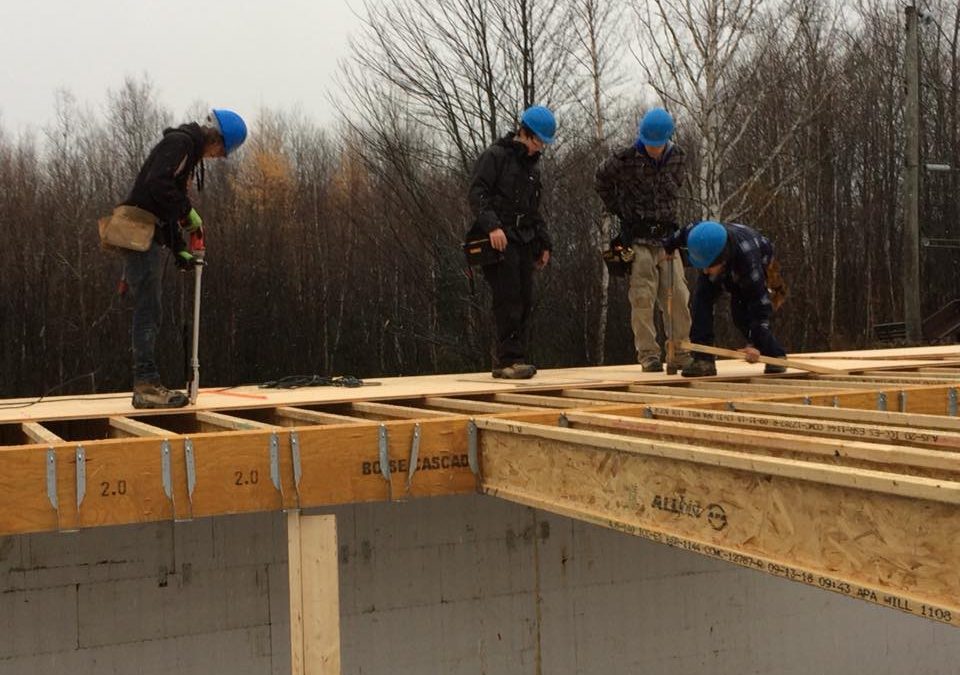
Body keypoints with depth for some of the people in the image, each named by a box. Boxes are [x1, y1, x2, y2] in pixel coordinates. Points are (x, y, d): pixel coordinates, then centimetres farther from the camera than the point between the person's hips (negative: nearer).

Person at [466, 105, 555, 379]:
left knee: (524, 302, 5)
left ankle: (504, 361, 10)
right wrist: (492, 225, -28)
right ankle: (509, 359, -11)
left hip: (524, 241, 8)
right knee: (508, 300, -13)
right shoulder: (496, 156, -4)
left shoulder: (533, 165, 22)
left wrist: (543, 244, 23)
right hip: (499, 240, -8)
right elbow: (476, 194, -14)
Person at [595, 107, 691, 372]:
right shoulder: (625, 159, -9)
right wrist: (620, 210, 8)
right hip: (638, 239, -3)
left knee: (678, 296, 1)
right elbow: (602, 181, 10)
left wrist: (666, 216, 14)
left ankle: (680, 354, 9)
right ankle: (649, 356, 1)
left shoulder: (678, 159, 2)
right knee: (643, 298, -6)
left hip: (667, 237, 4)